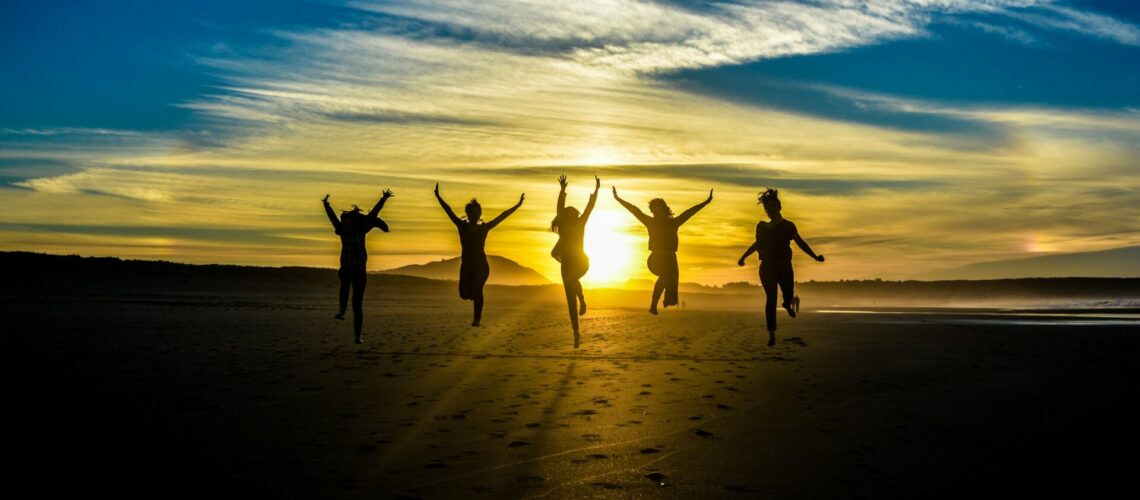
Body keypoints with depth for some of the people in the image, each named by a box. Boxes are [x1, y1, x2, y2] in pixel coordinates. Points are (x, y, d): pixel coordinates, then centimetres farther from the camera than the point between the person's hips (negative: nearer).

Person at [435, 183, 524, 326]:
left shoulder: (484, 228, 4)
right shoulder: (462, 226, 4)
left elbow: (502, 216, 4)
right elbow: (449, 211, 0)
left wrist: (518, 205, 3)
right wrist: (438, 197, -6)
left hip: (481, 266, -1)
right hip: (466, 266, 1)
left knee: (477, 290, -17)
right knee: (464, 294, -5)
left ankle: (477, 318, -10)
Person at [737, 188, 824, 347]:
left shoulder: (788, 225, 0)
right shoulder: (762, 227, 9)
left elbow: (800, 243, 0)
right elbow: (758, 244, 23)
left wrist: (815, 257, -9)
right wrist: (743, 257, 27)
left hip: (784, 267, -1)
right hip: (767, 268, 2)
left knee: (788, 297, 0)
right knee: (770, 299, -7)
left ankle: (791, 301, 42)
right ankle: (772, 335, -4)